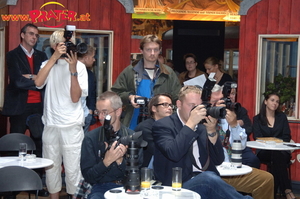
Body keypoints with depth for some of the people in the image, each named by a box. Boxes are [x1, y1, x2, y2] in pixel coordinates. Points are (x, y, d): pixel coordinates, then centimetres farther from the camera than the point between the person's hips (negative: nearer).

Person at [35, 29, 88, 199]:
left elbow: (75, 98, -8)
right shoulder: (48, 64, 6)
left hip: (72, 126, -3)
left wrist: (73, 70, -18)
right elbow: (38, 83, -15)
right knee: (51, 166, 11)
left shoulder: (80, 66, -2)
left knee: (73, 169, -1)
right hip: (51, 124, 3)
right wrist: (55, 57, -17)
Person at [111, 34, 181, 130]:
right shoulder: (130, 72, 6)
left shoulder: (168, 73, 10)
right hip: (134, 124, -1)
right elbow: (115, 92, 8)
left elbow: (177, 99, 8)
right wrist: (129, 97, -10)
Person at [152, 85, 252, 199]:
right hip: (179, 186, -4)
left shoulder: (201, 127, 14)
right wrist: (191, 123, -15)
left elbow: (218, 161, 11)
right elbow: (173, 154, -19)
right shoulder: (163, 125, 0)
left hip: (206, 181, 4)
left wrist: (211, 131, -2)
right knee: (208, 177, -33)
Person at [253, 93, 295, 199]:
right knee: (277, 155, -36)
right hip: (264, 151, -1)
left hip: (282, 151, 1)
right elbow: (257, 137, 0)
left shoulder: (282, 117, 17)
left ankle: (274, 190, -37)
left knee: (278, 155, -36)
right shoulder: (257, 119, 12)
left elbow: (287, 136, 8)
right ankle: (287, 190, -41)